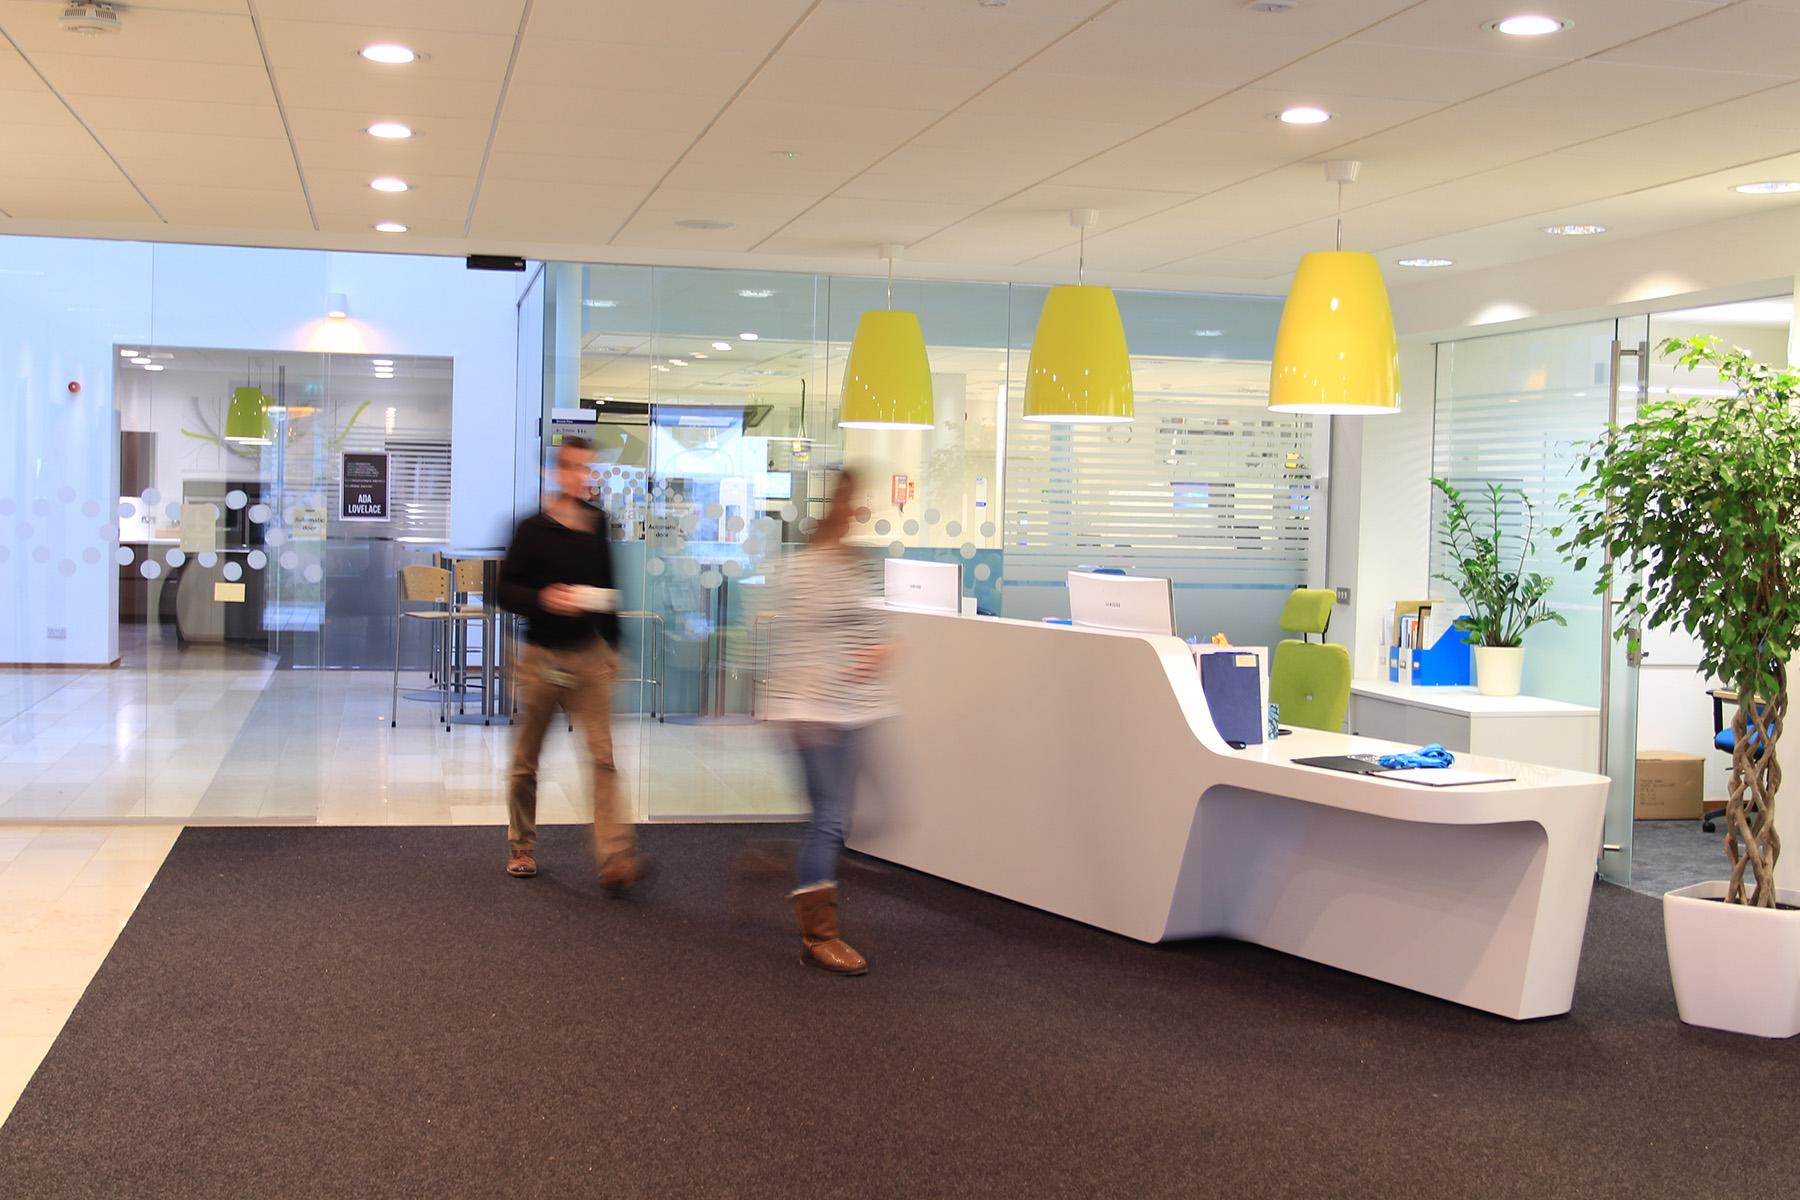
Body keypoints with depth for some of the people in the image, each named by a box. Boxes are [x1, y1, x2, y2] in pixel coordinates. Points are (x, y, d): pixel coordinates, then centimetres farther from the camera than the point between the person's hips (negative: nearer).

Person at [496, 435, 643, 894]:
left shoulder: (597, 525, 7)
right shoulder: (533, 529, -5)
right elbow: (506, 590, -6)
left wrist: (611, 644, 18)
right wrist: (544, 599, -23)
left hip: (589, 654, 2)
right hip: (542, 656, -2)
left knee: (603, 756, -10)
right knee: (526, 760, 10)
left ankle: (615, 857, -15)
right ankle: (521, 848, 28)